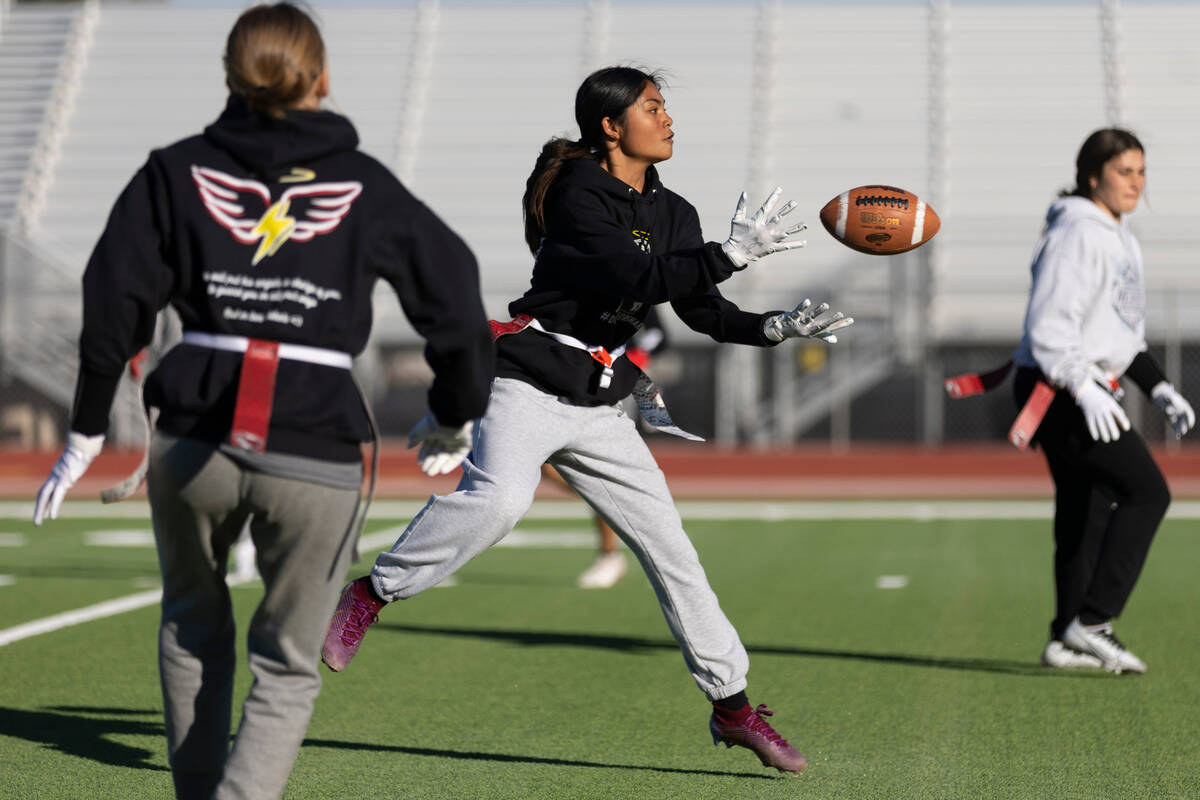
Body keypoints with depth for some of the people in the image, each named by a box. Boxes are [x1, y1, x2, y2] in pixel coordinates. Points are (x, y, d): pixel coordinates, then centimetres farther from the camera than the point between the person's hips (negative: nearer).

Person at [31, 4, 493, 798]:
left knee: (193, 632, 27)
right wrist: (454, 419, 19)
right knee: (287, 671, 11)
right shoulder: (365, 186, 3)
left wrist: (87, 433, 7)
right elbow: (454, 296, 5)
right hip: (317, 453, -1)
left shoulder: (178, 171, 5)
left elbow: (114, 303, -1)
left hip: (193, 441, 2)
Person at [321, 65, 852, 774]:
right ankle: (370, 596, -19)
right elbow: (639, 281, -23)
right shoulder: (577, 194, -11)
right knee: (498, 498, -34)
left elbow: (704, 312, 10)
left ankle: (732, 705, 15)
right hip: (529, 385, -7)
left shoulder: (673, 214, 11)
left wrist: (774, 328, -7)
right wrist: (734, 252, -21)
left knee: (670, 547, 6)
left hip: (599, 410, 7)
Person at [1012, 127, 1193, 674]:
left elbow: (1123, 333, 25)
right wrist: (1085, 388, -30)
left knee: (1088, 514, 11)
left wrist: (1158, 388, 16)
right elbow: (1049, 326, -22)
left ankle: (1066, 640, 16)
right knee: (1146, 491, -15)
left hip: (1085, 391, 10)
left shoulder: (1117, 237, 18)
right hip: (1057, 390, -10)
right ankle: (1091, 621, -15)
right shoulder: (1077, 234, -15)